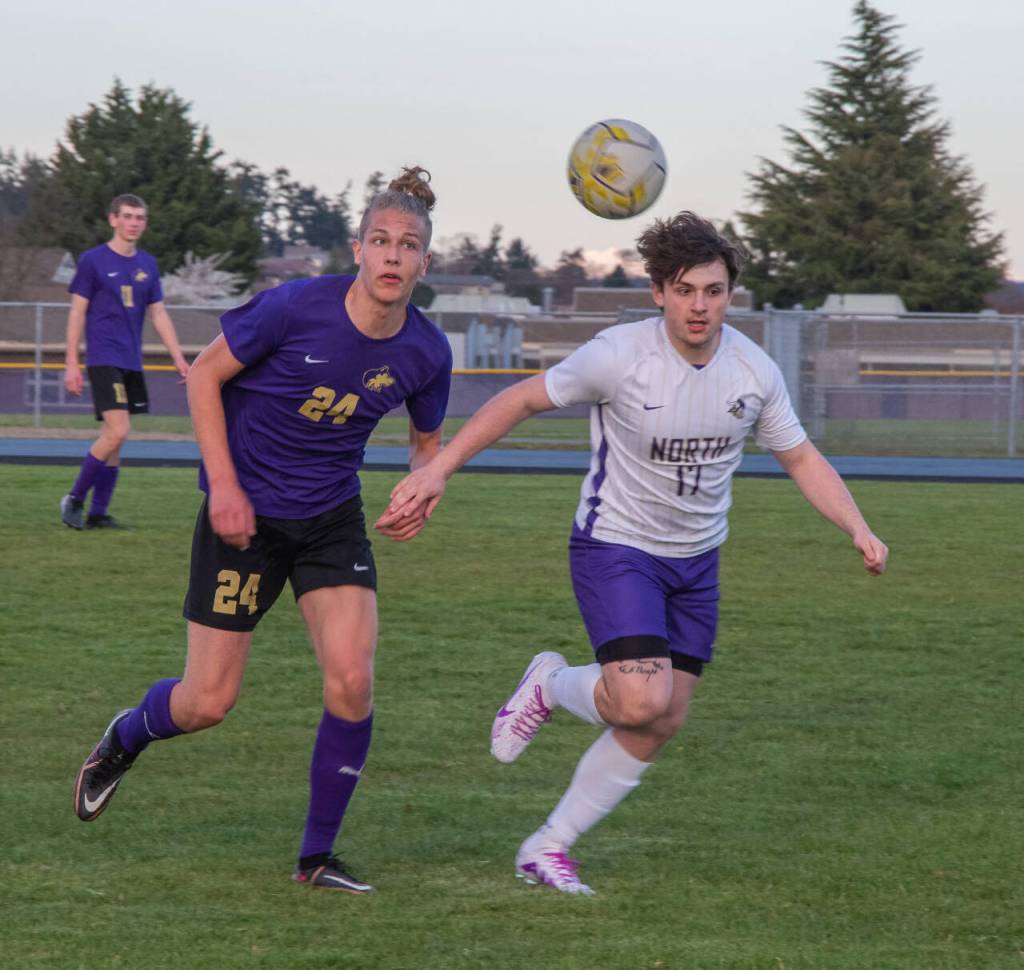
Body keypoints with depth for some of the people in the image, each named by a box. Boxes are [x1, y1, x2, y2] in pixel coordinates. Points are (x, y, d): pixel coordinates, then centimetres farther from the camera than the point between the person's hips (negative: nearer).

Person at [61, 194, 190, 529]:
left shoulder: (148, 265, 11)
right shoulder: (93, 260, -4)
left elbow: (159, 314, 16)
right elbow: (77, 312, -3)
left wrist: (178, 357, 8)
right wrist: (71, 362, -7)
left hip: (132, 363, 6)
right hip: (104, 360, -6)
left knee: (114, 437, 6)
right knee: (117, 431, -17)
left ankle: (98, 513, 12)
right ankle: (75, 500, -3)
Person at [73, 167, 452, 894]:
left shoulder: (427, 354, -9)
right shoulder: (297, 308, -21)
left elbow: (427, 441, 11)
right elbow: (206, 374, -9)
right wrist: (223, 485, -15)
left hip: (333, 521, 3)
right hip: (245, 514, -3)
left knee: (352, 681, -15)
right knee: (208, 704, 0)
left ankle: (318, 856, 3)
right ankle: (125, 739, 37)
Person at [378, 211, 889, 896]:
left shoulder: (754, 371, -7)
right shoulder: (619, 356, -20)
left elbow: (802, 458, 6)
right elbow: (520, 401, -9)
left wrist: (859, 530, -8)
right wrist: (438, 470, -14)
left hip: (696, 560, 5)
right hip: (615, 549, -5)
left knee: (662, 724, 3)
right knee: (642, 701, -23)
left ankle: (549, 848, 17)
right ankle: (551, 686, 11)